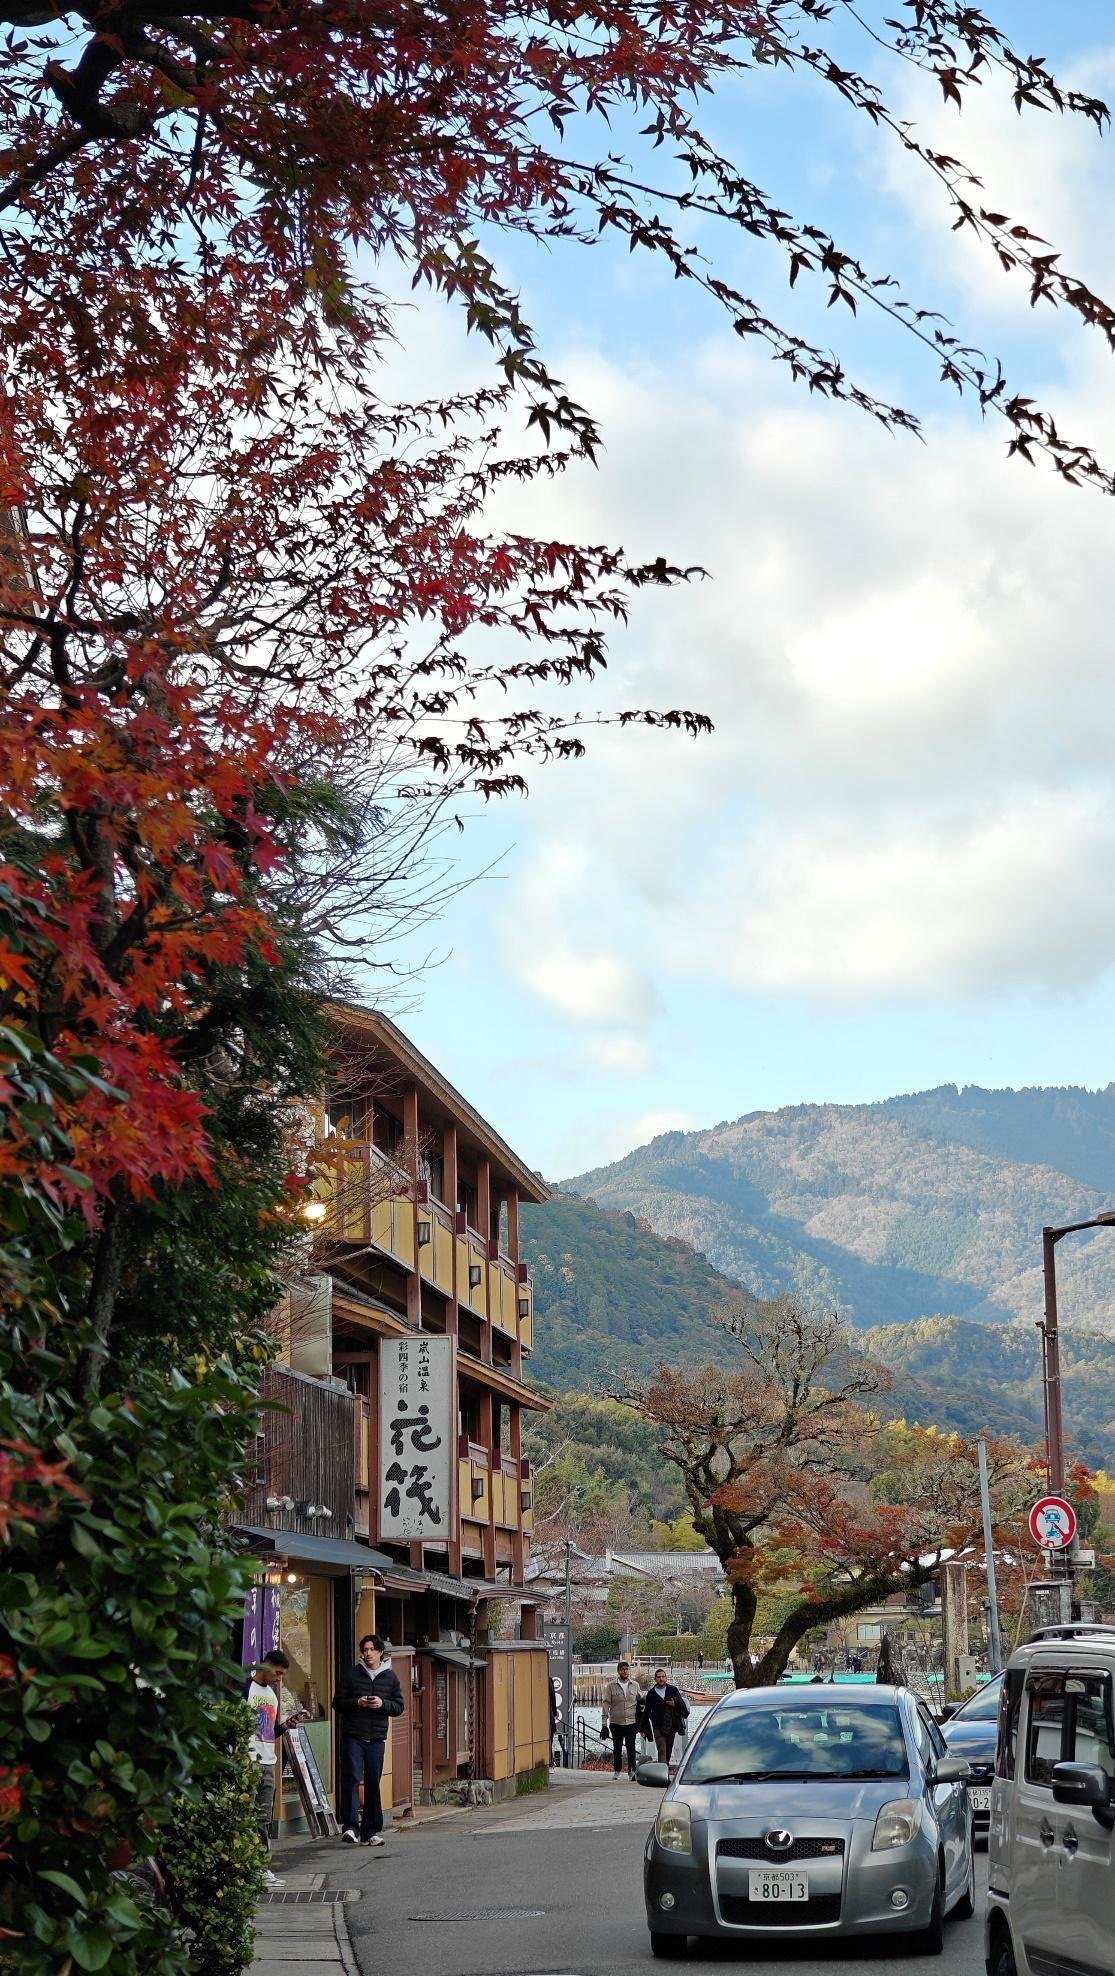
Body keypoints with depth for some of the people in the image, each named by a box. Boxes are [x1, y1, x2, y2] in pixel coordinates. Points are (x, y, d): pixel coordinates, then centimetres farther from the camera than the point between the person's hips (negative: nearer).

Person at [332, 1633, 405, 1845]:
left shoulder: (390, 1678, 10)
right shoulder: (351, 1675, 5)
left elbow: (399, 1706, 9)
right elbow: (338, 1703, 5)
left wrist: (383, 1704, -10)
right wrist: (357, 1703, -13)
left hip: (377, 1739, 2)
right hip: (353, 1737, -2)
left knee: (373, 1784, 5)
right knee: (352, 1779, -14)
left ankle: (370, 1831, 11)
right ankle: (350, 1826, -18)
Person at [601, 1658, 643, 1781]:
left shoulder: (635, 1685, 6)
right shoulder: (611, 1686, 0)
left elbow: (640, 1701, 15)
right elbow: (606, 1705, 0)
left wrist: (640, 1721, 10)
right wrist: (604, 1723, -6)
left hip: (631, 1722, 0)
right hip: (616, 1723, 0)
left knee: (631, 1748, -5)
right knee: (617, 1749, 7)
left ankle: (632, 1771, -1)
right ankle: (617, 1772, 18)